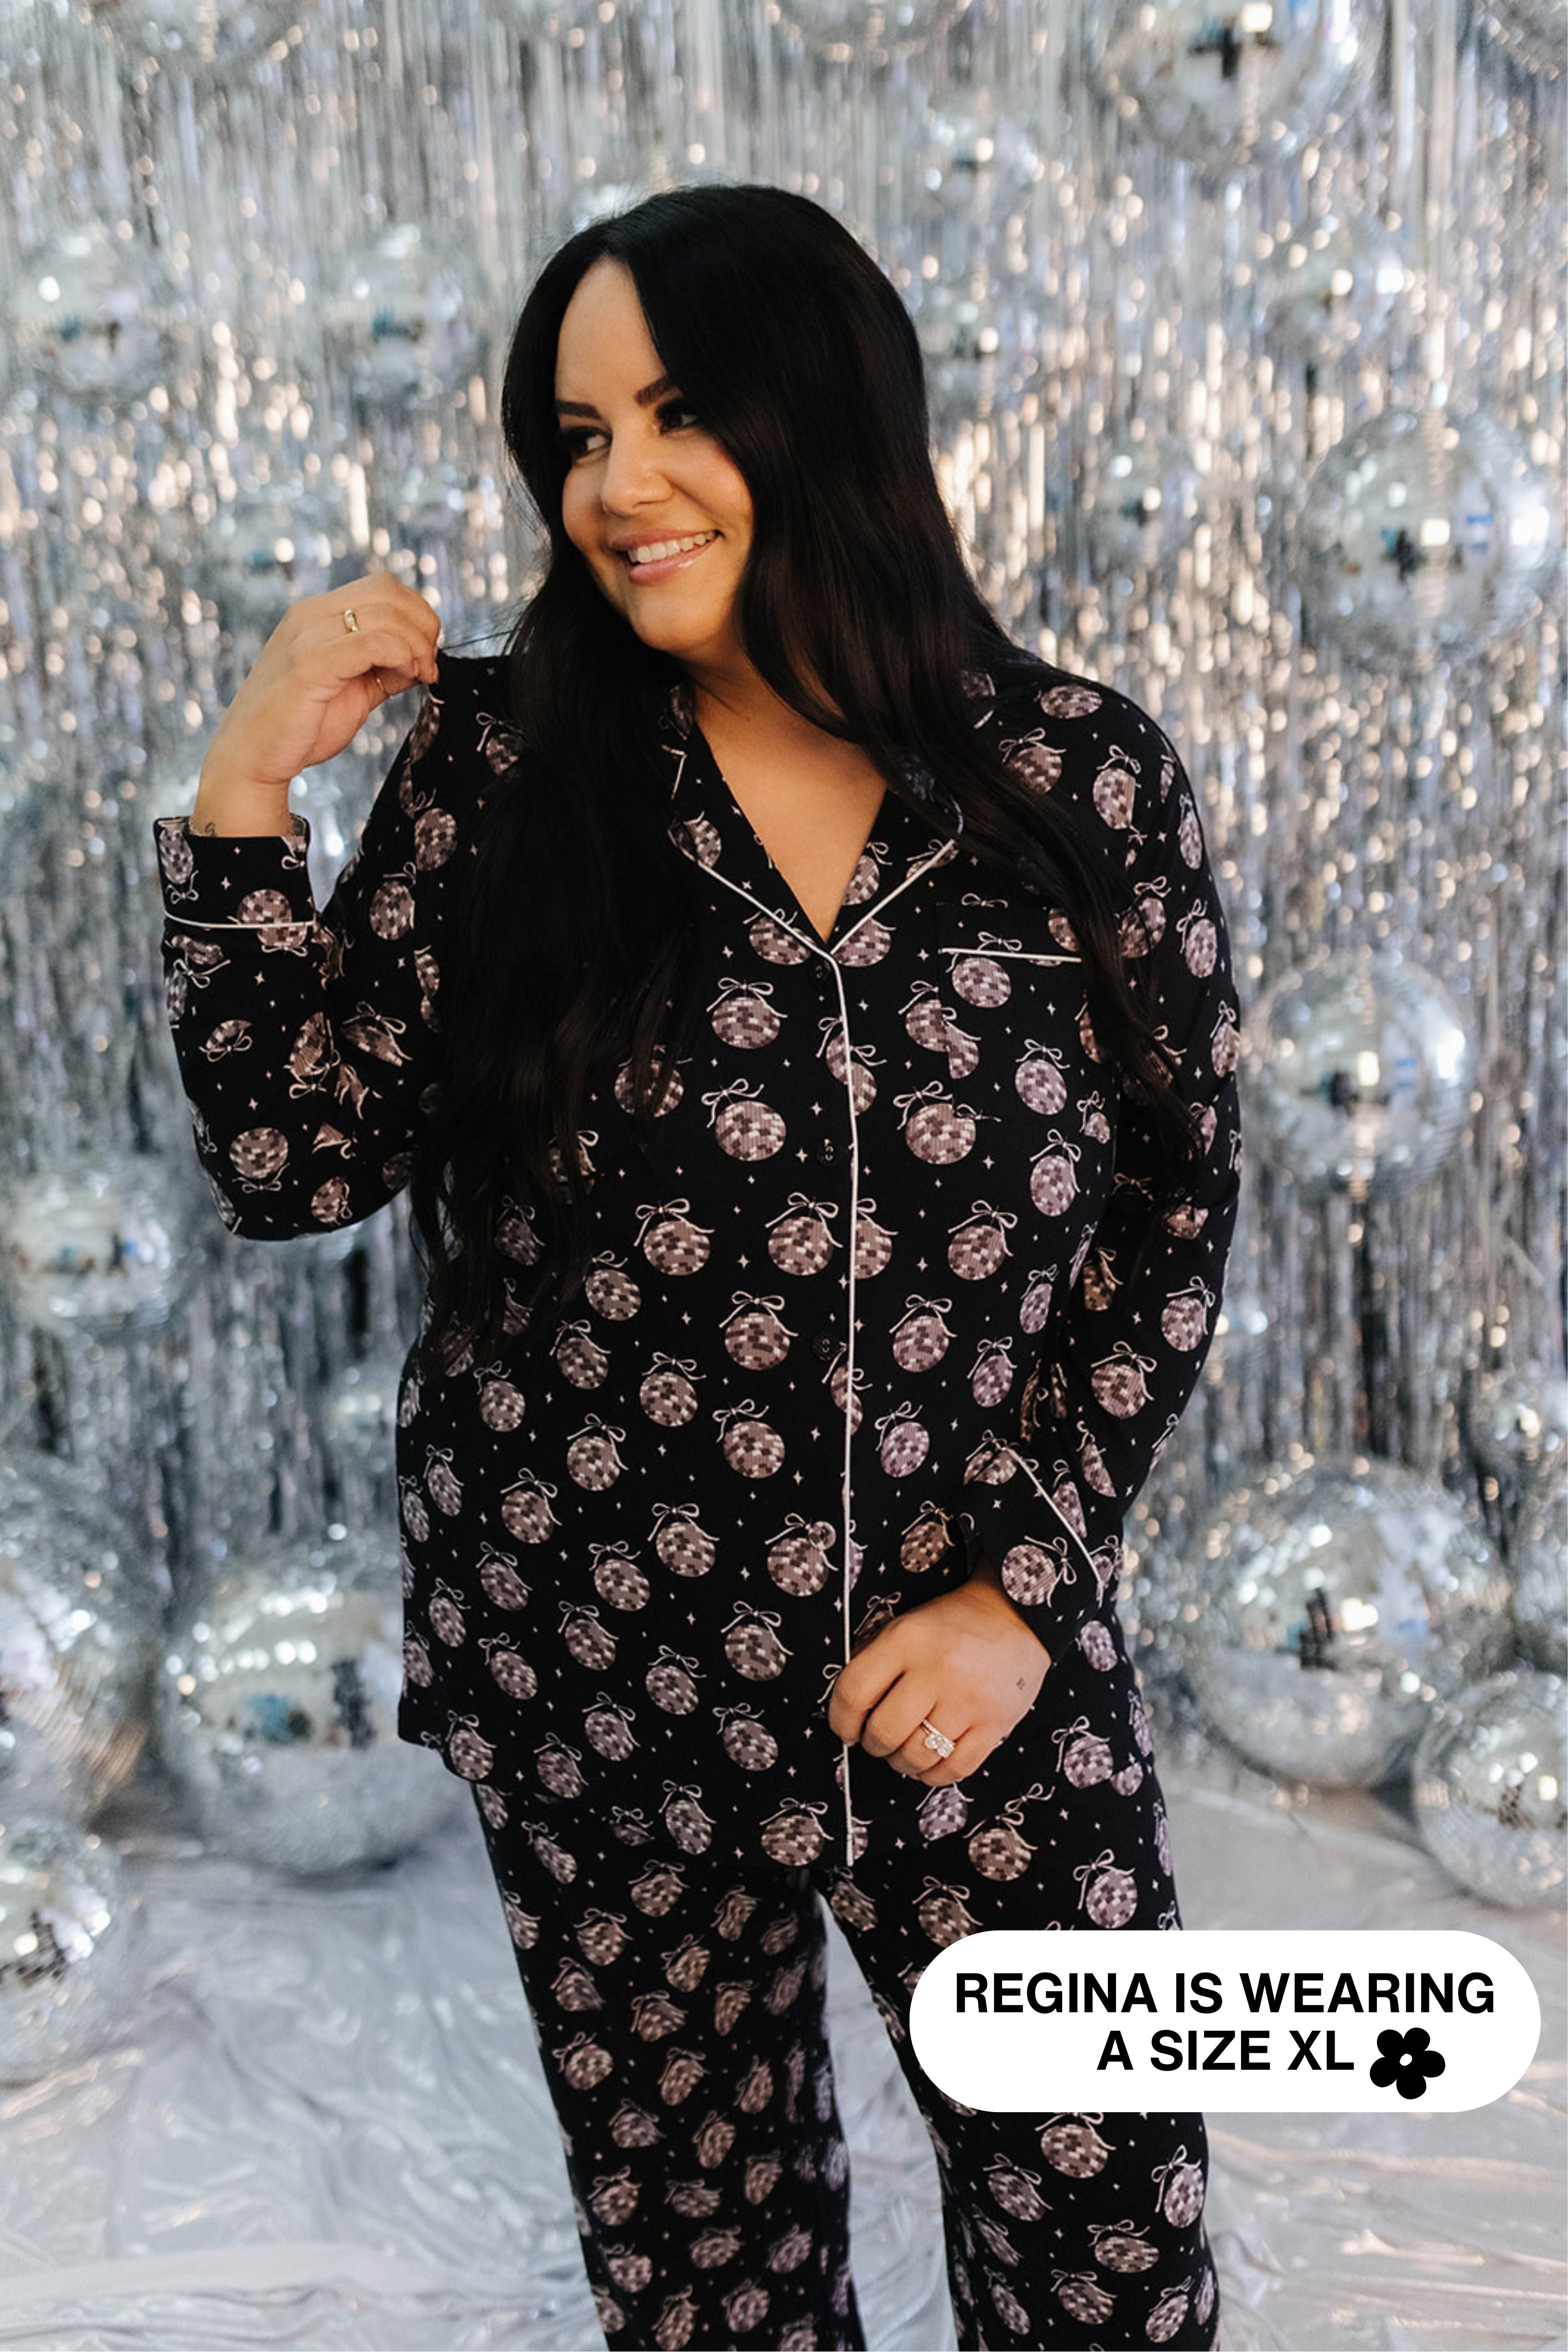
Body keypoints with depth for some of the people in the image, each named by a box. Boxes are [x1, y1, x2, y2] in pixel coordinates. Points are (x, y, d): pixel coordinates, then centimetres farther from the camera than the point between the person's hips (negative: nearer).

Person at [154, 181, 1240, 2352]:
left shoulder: (1082, 781, -5)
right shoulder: (502, 769, -5)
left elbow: (1175, 1212, 1)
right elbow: (293, 1166, -5)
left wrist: (1026, 1587, -6)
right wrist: (249, 792, -14)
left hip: (991, 1663, 1)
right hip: (604, 1684, 0)